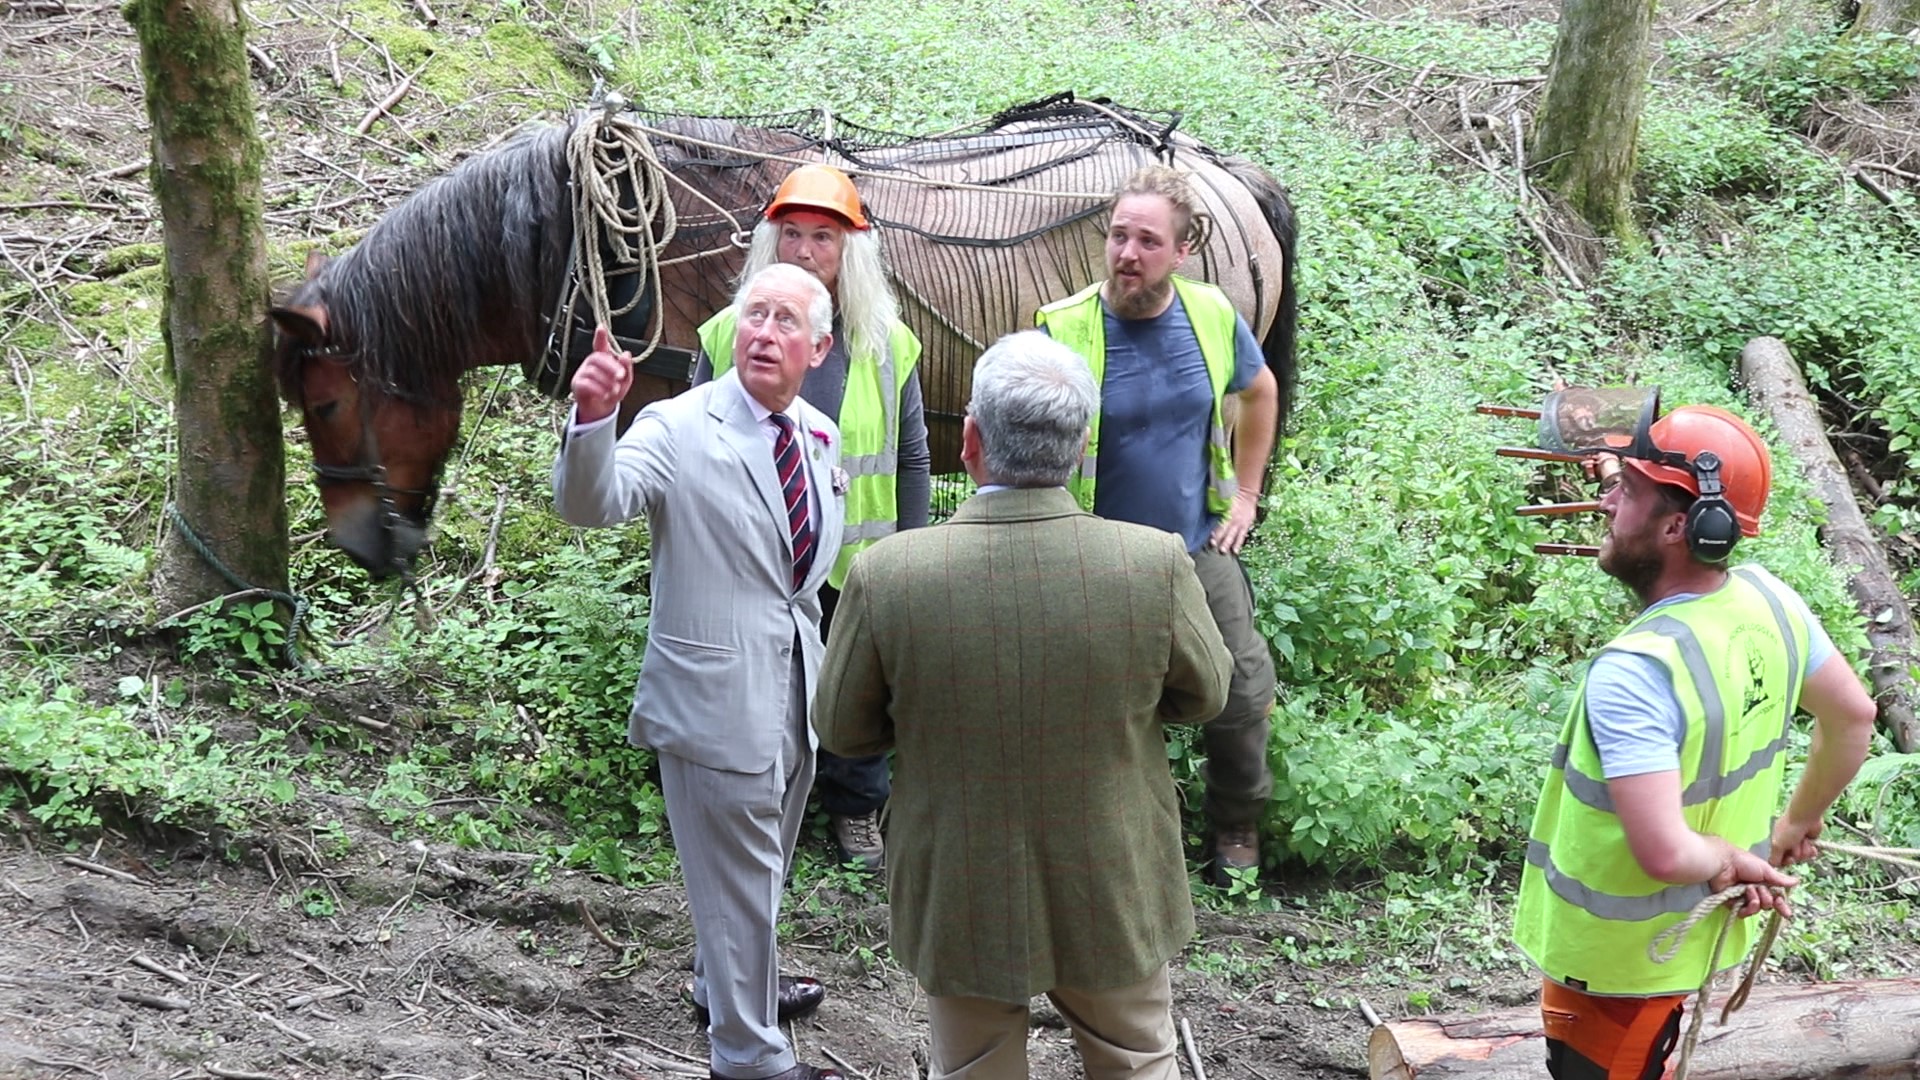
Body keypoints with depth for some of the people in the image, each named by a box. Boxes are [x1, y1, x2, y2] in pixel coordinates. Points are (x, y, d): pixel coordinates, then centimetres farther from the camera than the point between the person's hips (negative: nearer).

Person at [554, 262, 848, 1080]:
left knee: (764, 864, 26)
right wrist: (592, 419, -50)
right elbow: (590, 503, -33)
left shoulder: (820, 436, 4)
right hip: (718, 696, -7)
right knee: (738, 876, 5)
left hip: (797, 690, 7)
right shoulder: (678, 430, -16)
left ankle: (727, 984, 50)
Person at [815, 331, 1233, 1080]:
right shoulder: (1156, 562, -22)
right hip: (1111, 894, 1)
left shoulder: (885, 575, -23)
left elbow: (842, 730, -7)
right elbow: (1204, 694, -3)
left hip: (959, 899, 0)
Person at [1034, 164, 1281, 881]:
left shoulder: (1212, 316, -4)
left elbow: (1260, 393, 16)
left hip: (1200, 550, 3)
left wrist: (1245, 495, 12)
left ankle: (1236, 829, 34)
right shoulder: (1063, 329, -16)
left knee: (1243, 693, 8)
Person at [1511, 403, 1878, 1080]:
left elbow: (1663, 852, -38)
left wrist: (1726, 861, -17)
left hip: (1615, 956, -7)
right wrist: (1797, 826, 16)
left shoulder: (1633, 671, -35)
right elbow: (1853, 717, 6)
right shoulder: (1769, 600, -10)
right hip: (1695, 938, 8)